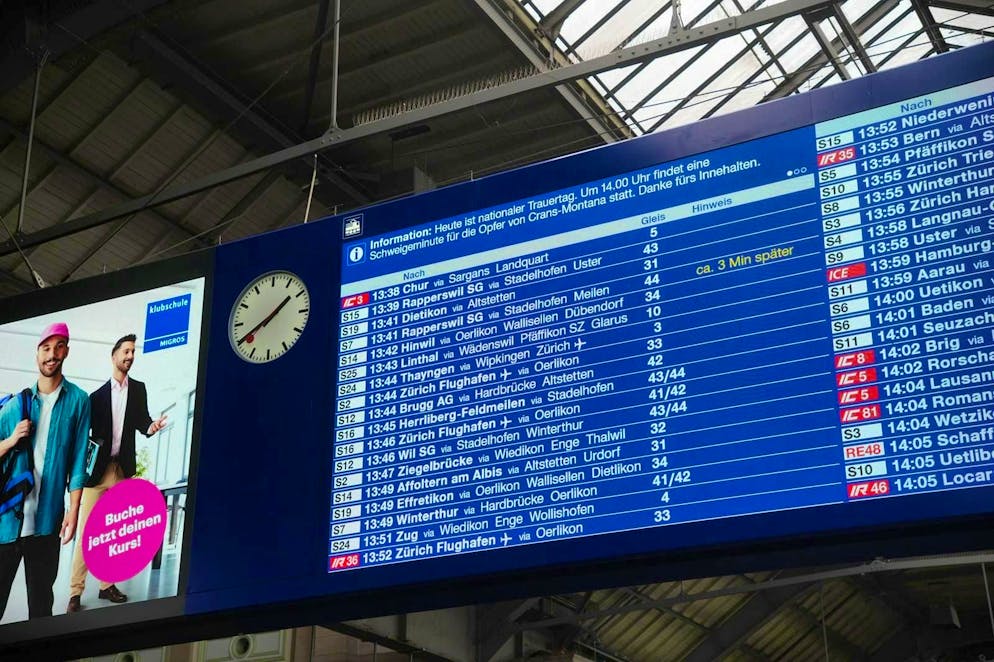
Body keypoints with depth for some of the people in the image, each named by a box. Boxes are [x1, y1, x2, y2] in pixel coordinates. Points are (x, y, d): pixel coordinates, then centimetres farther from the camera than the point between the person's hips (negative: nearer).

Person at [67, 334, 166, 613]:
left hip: (123, 469, 2)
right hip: (97, 469, -2)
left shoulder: (138, 389, 11)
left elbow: (141, 421, 3)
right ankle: (75, 592, -6)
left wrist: (151, 427, -20)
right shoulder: (97, 395, 7)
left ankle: (107, 585, 13)